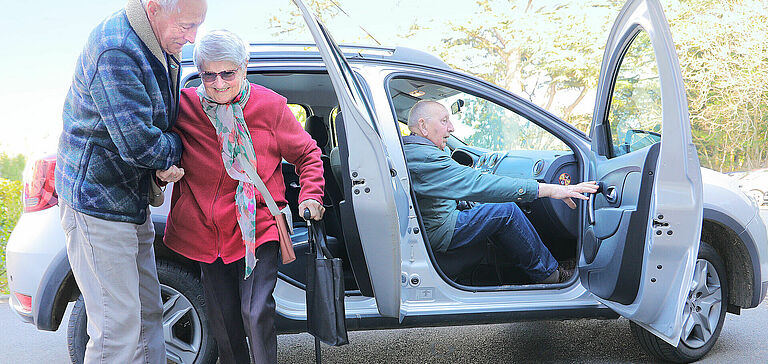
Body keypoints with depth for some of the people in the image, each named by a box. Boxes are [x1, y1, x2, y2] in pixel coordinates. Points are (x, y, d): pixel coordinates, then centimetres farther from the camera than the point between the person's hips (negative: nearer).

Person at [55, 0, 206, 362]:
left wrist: (166, 164, -4)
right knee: (119, 331, -8)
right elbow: (136, 144, -28)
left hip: (131, 203, 10)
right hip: (97, 202, -10)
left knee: (148, 314, 15)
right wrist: (173, 150, -6)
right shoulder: (117, 50, -23)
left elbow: (161, 125, 17)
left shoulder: (157, 48, 8)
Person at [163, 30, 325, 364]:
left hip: (258, 227, -3)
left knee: (256, 313, -12)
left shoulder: (270, 106, -5)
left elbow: (306, 153, 8)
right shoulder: (186, 106, -3)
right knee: (223, 320, 10)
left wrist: (310, 195, -4)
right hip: (207, 232, 3)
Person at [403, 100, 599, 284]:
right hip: (438, 234, -11)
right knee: (506, 211, -12)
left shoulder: (407, 150, 14)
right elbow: (477, 185, -32)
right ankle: (550, 276, 1)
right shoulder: (423, 156, -23)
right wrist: (548, 189, -34)